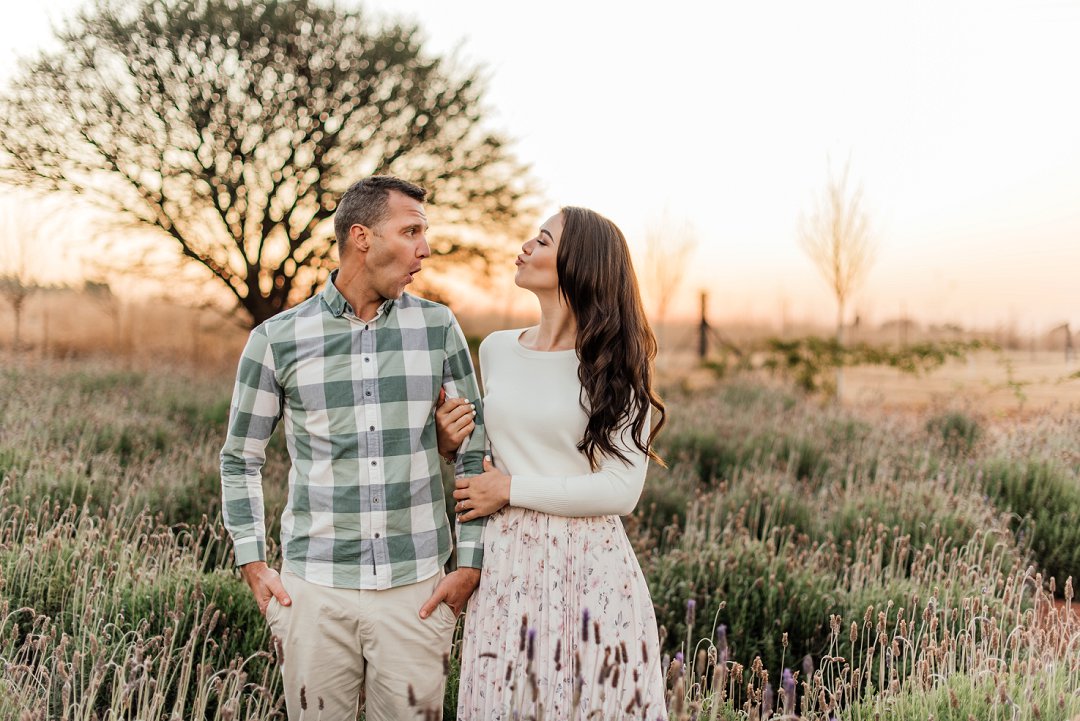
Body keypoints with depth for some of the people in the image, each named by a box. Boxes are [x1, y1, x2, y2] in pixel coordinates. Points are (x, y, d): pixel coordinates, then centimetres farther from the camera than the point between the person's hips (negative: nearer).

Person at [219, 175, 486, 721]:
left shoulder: (437, 328, 1)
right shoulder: (276, 340, -1)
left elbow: (474, 451, 6)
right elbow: (240, 458, 9)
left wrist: (470, 563, 2)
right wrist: (253, 564, 2)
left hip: (416, 589, 1)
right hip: (315, 589, 0)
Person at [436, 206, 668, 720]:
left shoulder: (617, 368, -5)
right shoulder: (496, 350, 8)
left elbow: (621, 490, -13)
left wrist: (511, 489, -10)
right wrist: (452, 445, -1)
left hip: (590, 565, -3)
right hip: (507, 562, 4)